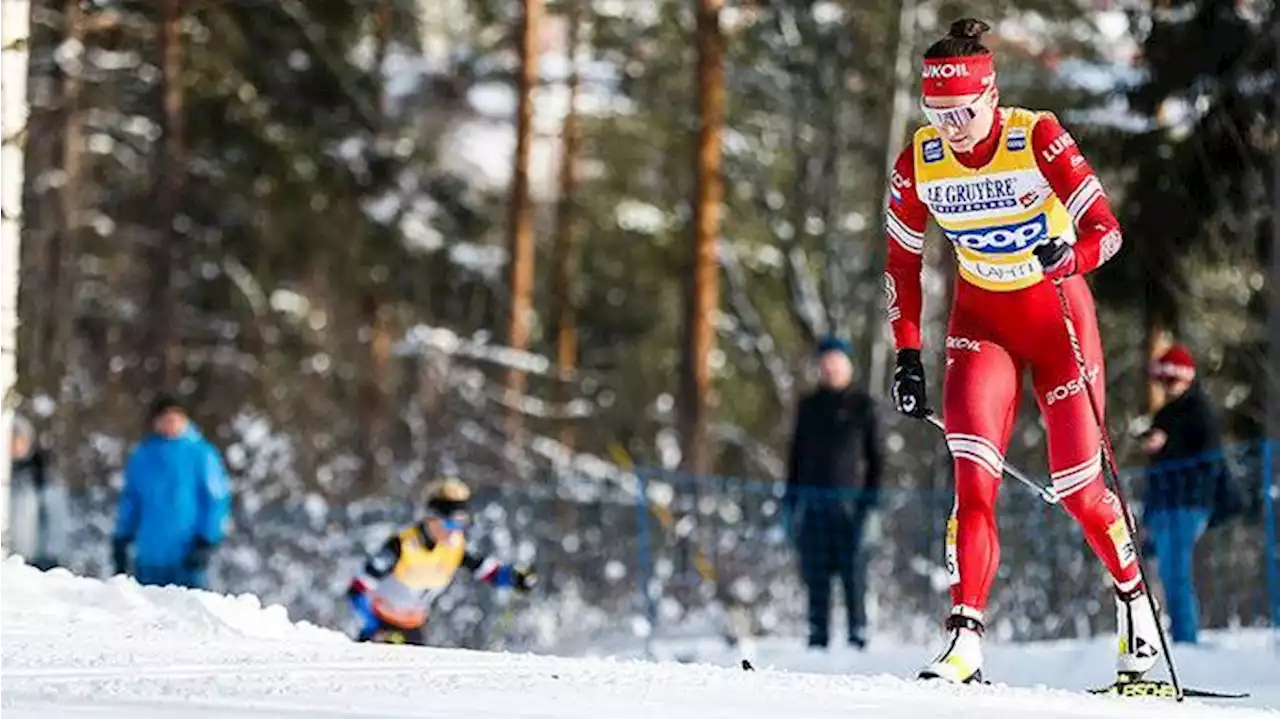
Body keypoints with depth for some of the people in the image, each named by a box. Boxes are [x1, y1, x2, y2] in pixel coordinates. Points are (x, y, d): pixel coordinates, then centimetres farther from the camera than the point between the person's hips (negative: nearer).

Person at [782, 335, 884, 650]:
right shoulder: (809, 406, 14)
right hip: (813, 499, 3)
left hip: (849, 499, -3)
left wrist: (872, 496, -5)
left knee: (853, 571, -7)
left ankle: (858, 633, -6)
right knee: (815, 574, 2)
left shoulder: (861, 405, 5)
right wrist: (790, 500, 12)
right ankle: (817, 634, 5)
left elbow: (875, 454, 5)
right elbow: (796, 454, 19)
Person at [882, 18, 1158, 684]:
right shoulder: (919, 161, -10)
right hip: (981, 318, 2)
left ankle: (1132, 595, 28)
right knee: (973, 472, -19)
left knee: (1078, 488, 1)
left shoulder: (1037, 138, -19)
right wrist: (907, 356, -2)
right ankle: (966, 635, -22)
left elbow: (1105, 229, -21)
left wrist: (1066, 256, -43)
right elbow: (901, 261, 3)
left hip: (1058, 313, -2)